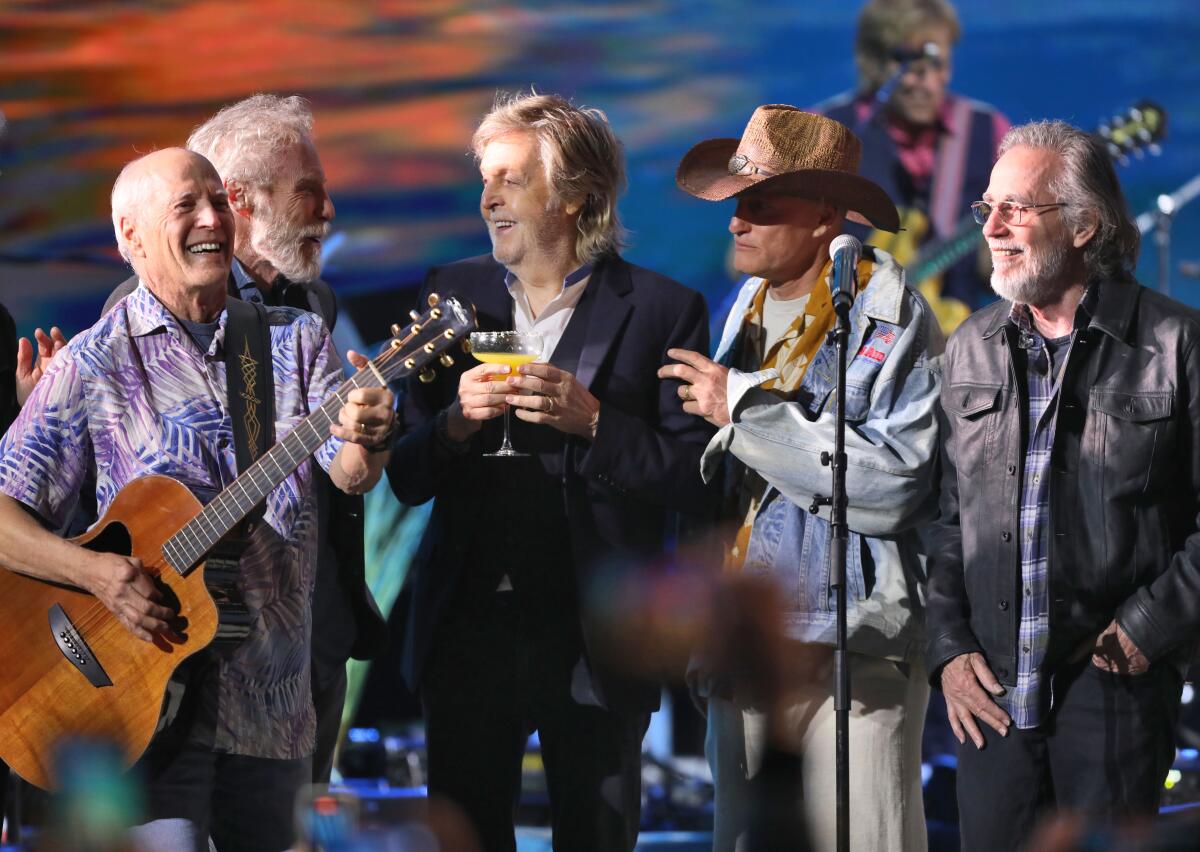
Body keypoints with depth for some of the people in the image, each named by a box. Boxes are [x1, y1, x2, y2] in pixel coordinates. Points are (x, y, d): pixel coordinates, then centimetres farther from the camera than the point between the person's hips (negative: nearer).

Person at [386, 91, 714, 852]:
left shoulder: (659, 309, -1)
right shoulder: (455, 295, 11)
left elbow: (697, 478, -5)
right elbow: (405, 476, 9)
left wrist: (592, 422, -17)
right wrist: (456, 423, -10)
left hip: (594, 639, -3)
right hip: (468, 631, 3)